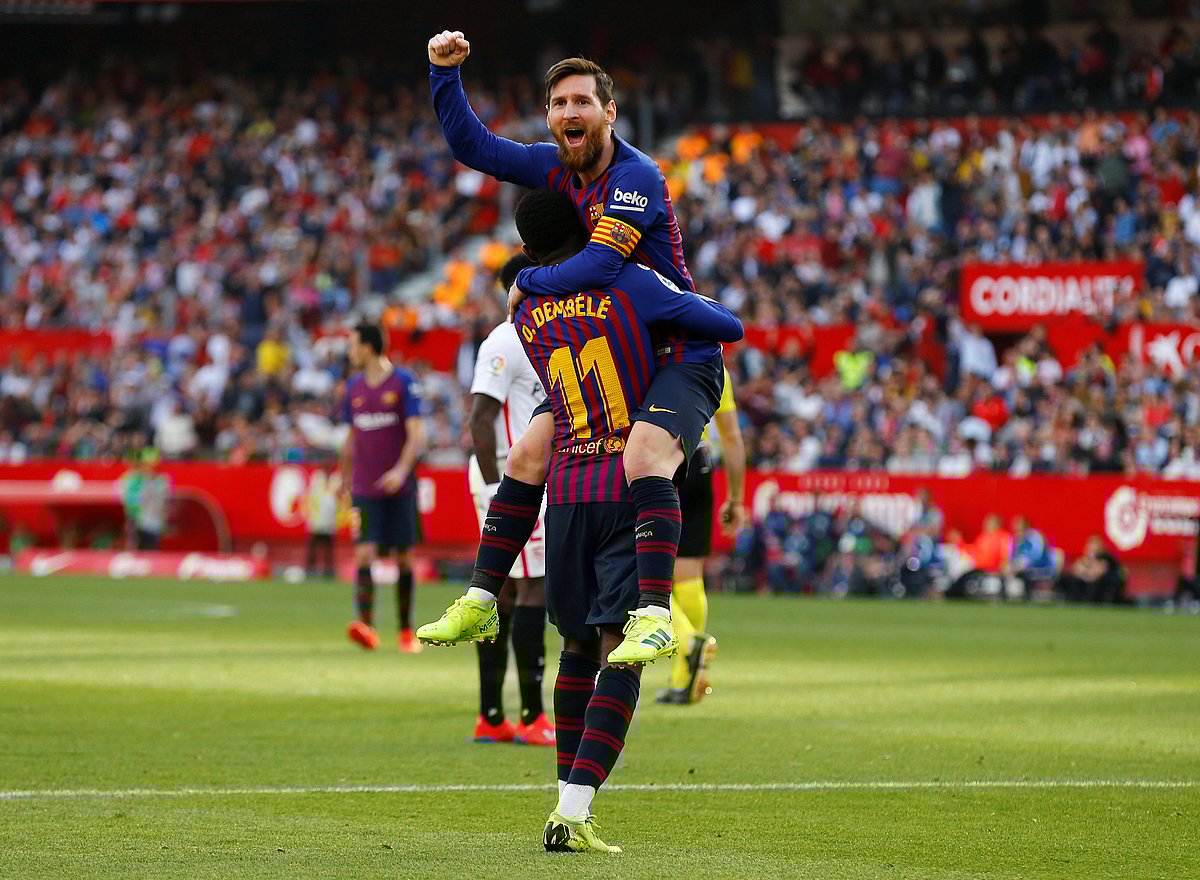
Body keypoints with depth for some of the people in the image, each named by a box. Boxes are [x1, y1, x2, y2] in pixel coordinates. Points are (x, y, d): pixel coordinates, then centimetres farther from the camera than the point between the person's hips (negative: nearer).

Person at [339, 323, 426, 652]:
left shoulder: (403, 382, -4)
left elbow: (416, 434, -10)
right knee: (365, 554, -13)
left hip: (399, 488, -3)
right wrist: (344, 478, 21)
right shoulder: (354, 386, 10)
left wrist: (401, 470, -23)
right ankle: (365, 625, -23)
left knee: (404, 557, 4)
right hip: (364, 488, 3)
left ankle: (406, 631, 15)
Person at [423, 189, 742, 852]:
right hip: (633, 493, -4)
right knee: (618, 656, -8)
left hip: (567, 493, 4)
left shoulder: (525, 317, 9)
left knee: (578, 646, 19)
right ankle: (573, 811, -20)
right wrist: (690, 296, 21)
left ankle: (570, 798, 23)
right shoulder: (631, 285, -4)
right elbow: (730, 328, 1)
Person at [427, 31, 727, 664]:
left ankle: (654, 614, -42)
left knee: (644, 459, -33)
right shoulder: (557, 167, 4)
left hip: (681, 356, -9)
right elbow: (472, 146, 12)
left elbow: (599, 267, -29)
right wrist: (445, 72, -1)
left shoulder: (636, 177, -20)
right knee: (527, 457, 6)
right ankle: (481, 601, 15)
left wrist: (526, 282, -12)